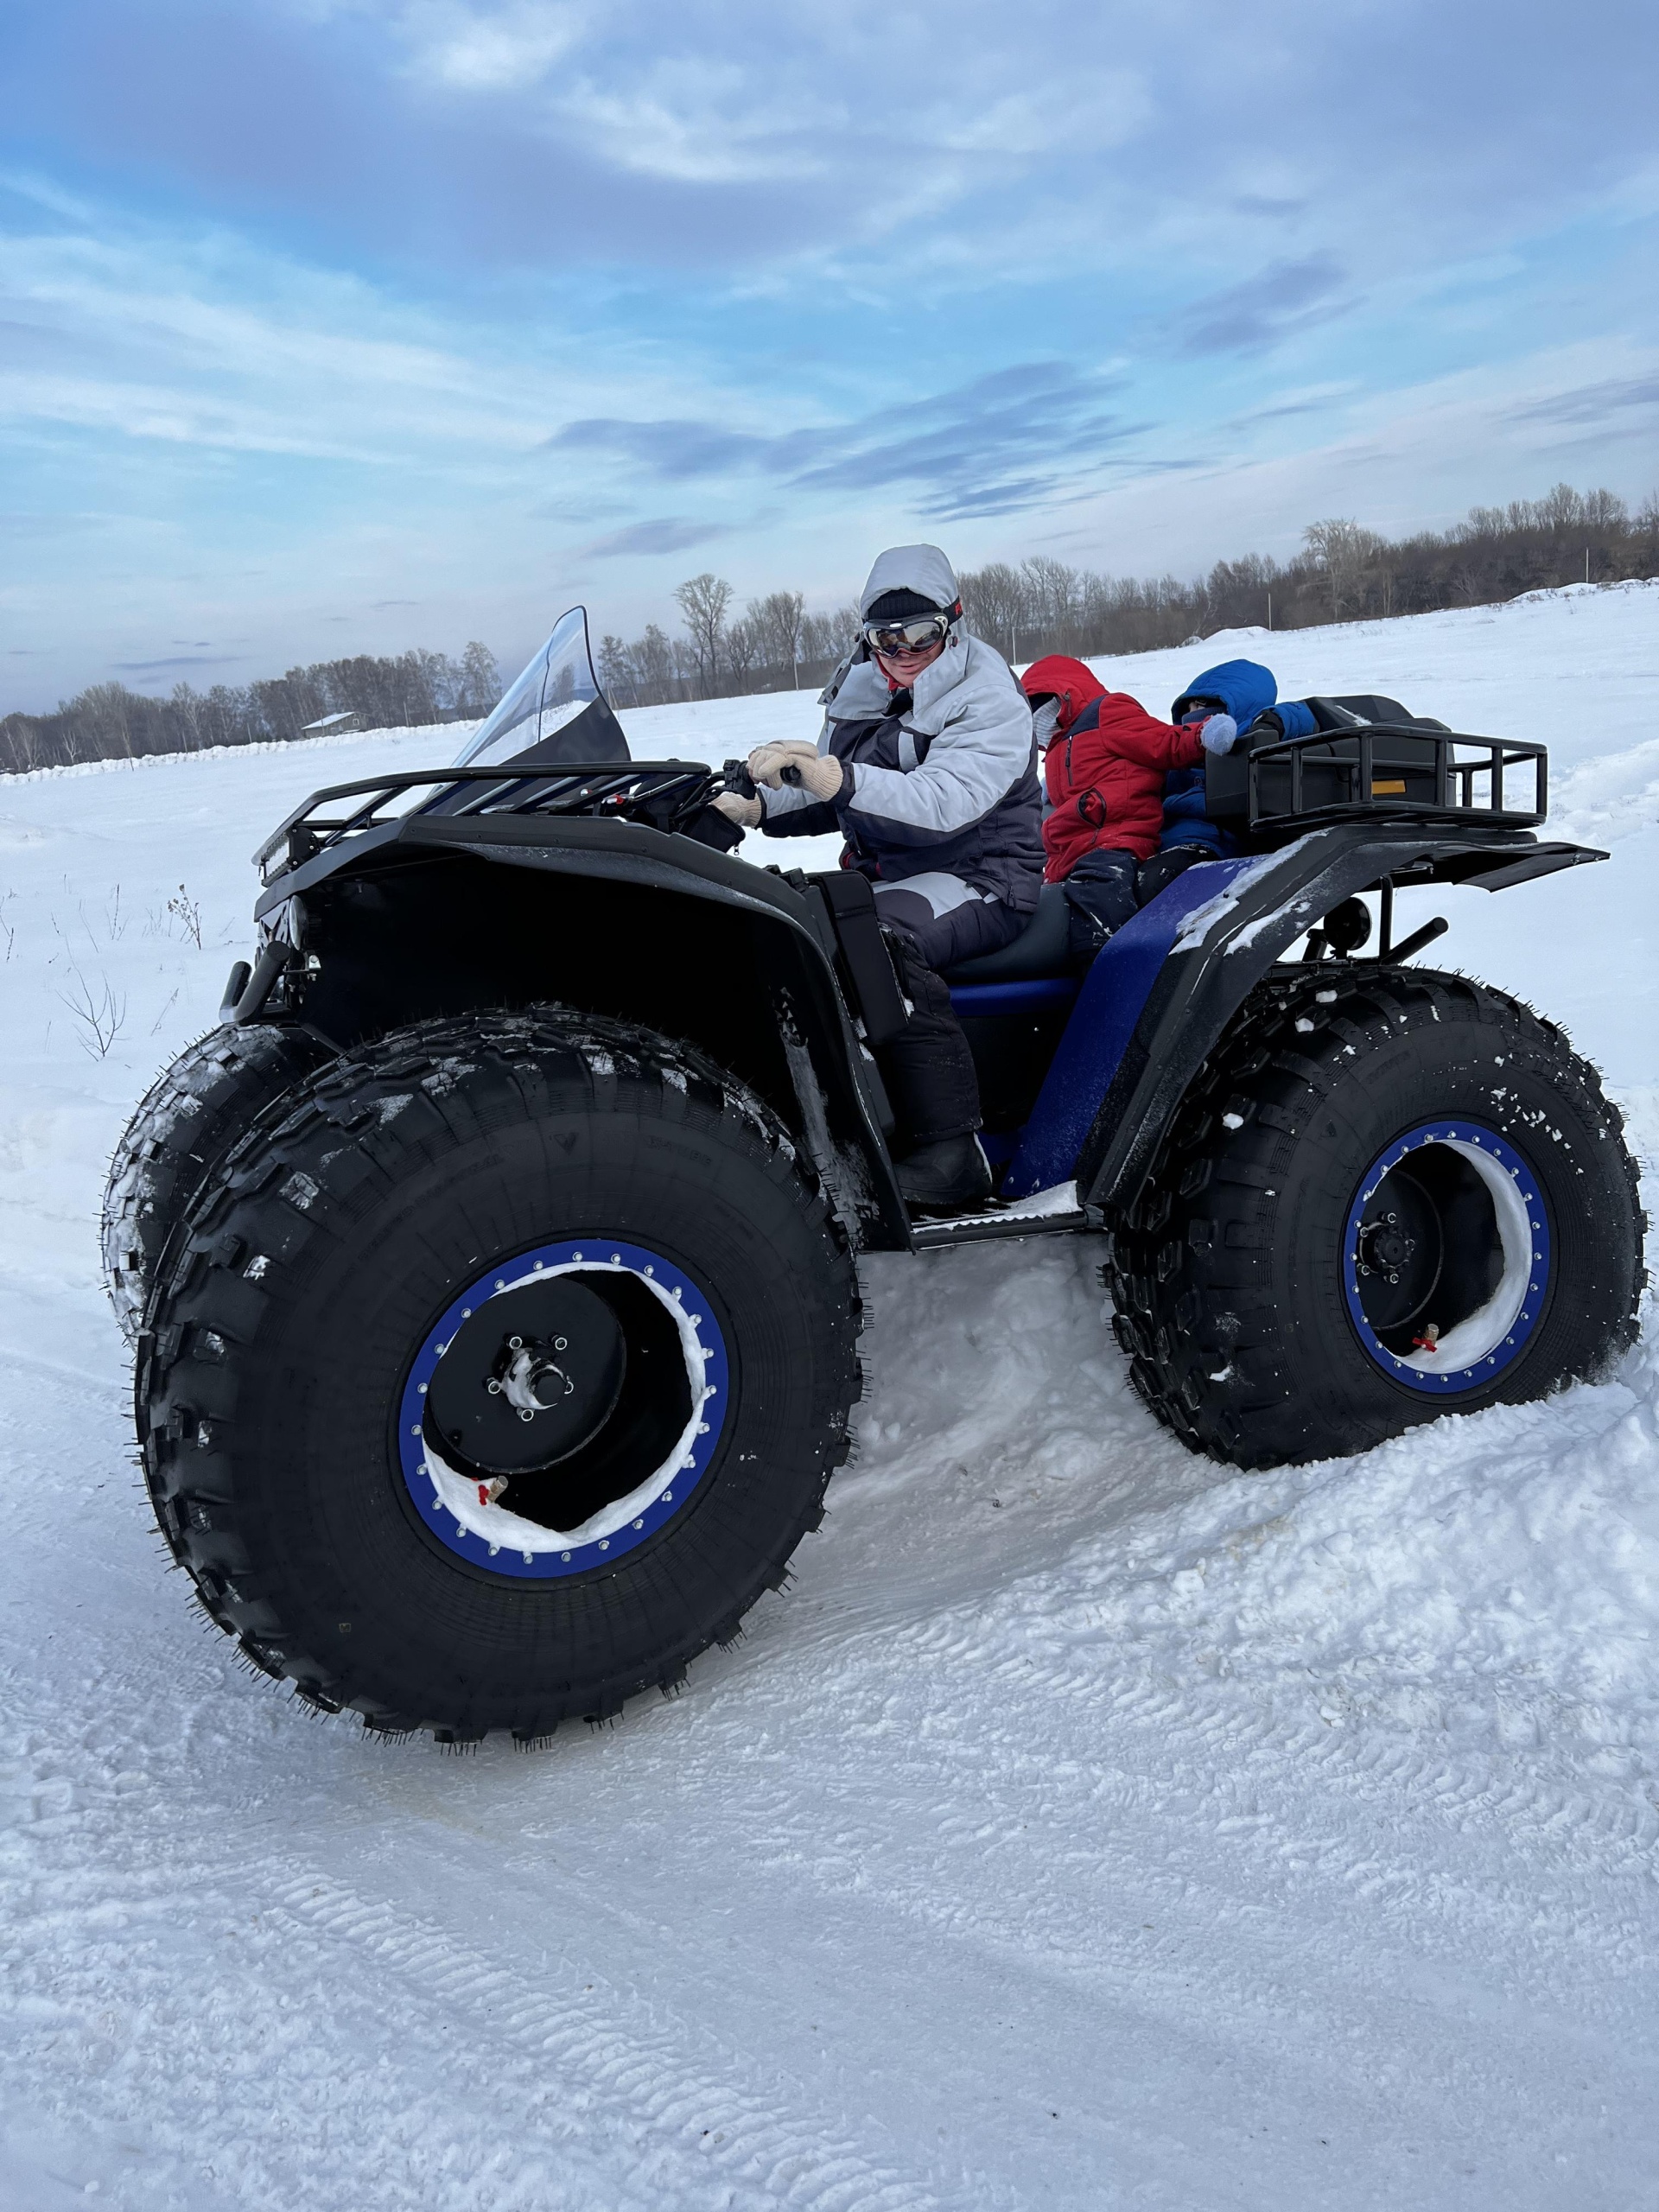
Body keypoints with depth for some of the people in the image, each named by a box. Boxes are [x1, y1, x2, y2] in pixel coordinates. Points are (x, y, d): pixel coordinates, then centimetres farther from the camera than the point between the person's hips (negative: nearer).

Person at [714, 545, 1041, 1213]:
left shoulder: (988, 700, -11)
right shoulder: (859, 694, 11)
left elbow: (945, 800, -29)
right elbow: (828, 799, 17)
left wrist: (841, 780, -45)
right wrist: (758, 807, -5)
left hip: (976, 880, -8)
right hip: (884, 876, 8)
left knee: (877, 936, -37)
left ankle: (950, 1151, -36)